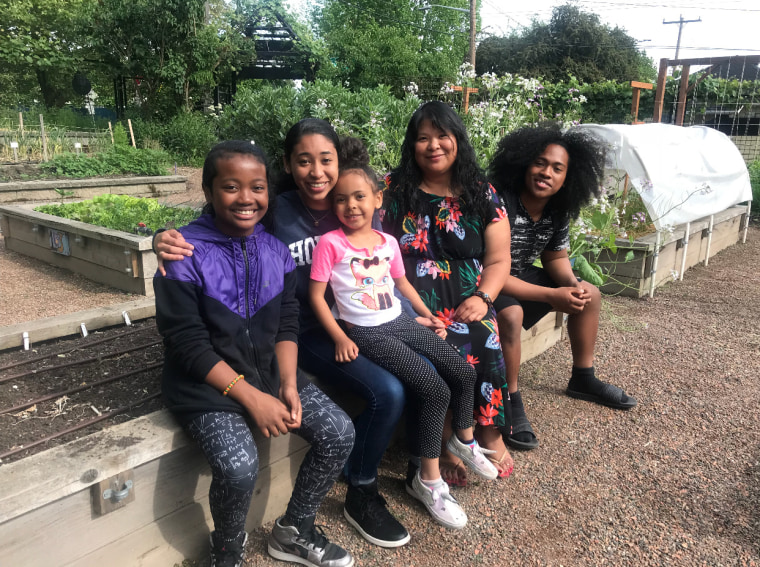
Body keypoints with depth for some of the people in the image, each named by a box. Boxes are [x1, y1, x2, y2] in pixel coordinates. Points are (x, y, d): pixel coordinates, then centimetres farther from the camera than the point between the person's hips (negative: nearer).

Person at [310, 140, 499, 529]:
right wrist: (340, 338, -15)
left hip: (401, 322, 7)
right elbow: (316, 296, -8)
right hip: (366, 333, -6)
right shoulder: (330, 243, -9)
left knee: (464, 372, 3)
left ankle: (464, 439, 32)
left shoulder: (388, 242, 8)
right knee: (435, 390, -18)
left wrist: (428, 315, 16)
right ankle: (428, 480, 0)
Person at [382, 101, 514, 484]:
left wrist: (482, 298, -9)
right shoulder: (392, 190, 7)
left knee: (485, 342, -27)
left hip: (467, 303, 2)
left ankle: (489, 432, -2)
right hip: (412, 301, -1)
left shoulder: (482, 194, 12)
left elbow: (499, 259, 9)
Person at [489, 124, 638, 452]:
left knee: (589, 295, 11)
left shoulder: (558, 211, -4)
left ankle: (583, 380, 27)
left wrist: (573, 284, -13)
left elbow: (556, 258, 10)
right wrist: (552, 296, -29)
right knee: (511, 315, -38)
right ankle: (510, 402, -17)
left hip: (521, 276, 9)